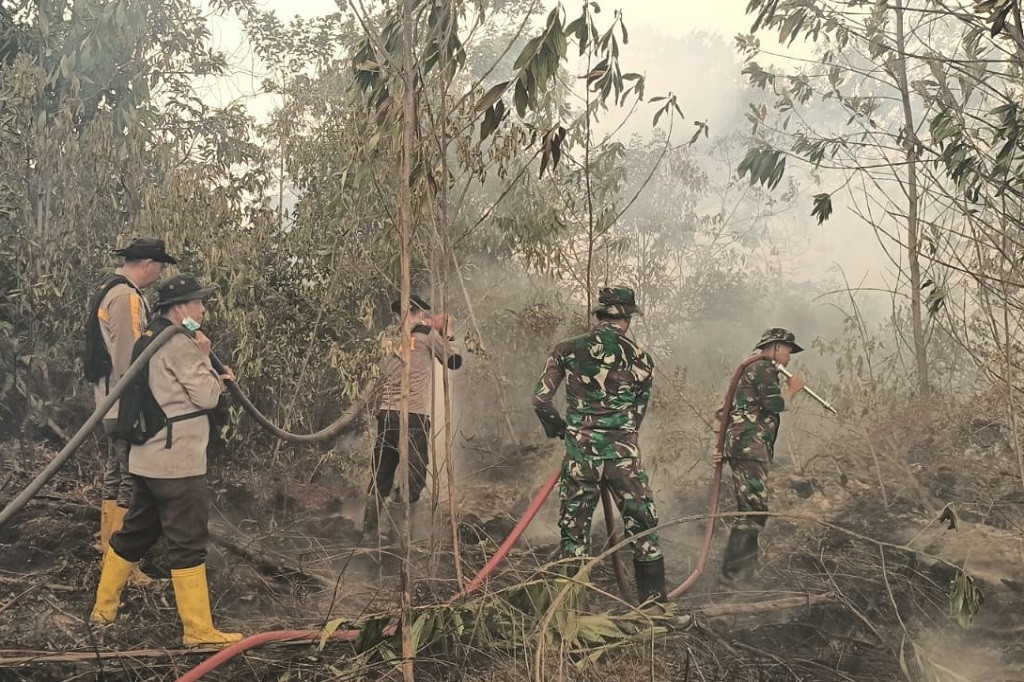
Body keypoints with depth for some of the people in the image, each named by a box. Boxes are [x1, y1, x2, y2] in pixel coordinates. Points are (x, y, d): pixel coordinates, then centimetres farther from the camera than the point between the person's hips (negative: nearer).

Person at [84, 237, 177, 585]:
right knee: (130, 482, -5)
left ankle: (109, 548, 31)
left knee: (115, 476, 19)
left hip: (111, 402, 11)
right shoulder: (127, 297, -19)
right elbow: (132, 358, -23)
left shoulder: (109, 292, 14)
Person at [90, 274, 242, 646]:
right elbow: (206, 397, -14)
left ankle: (104, 608, 29)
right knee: (188, 543, -5)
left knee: (135, 533, 20)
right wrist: (205, 358, 0)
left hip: (149, 458, 10)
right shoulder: (180, 343, -15)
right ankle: (198, 629, 0)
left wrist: (214, 378, 8)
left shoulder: (151, 338, 16)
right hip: (177, 461, -10)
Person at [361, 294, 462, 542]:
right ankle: (397, 534, -2)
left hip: (386, 414, 5)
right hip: (414, 415, -5)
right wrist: (449, 333, 25)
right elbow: (454, 361, 11)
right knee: (413, 477, 1)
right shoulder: (427, 333, 1)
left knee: (381, 475, 11)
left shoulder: (389, 338, 15)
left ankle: (369, 532, 13)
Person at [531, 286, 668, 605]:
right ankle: (654, 601, 17)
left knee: (574, 531, 12)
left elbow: (540, 399, -1)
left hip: (580, 455, 1)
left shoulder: (566, 350, 0)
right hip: (624, 456, -1)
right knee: (643, 530, 12)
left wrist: (557, 427, 17)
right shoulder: (641, 359, 1)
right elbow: (638, 413, 8)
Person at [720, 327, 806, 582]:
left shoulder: (753, 369, 28)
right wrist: (792, 389, 3)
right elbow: (774, 404, -16)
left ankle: (745, 567, 13)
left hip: (741, 446, 11)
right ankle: (734, 568, -15)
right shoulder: (765, 367, -4)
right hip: (749, 445, -11)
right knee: (755, 509, -13)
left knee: (751, 510, 11)